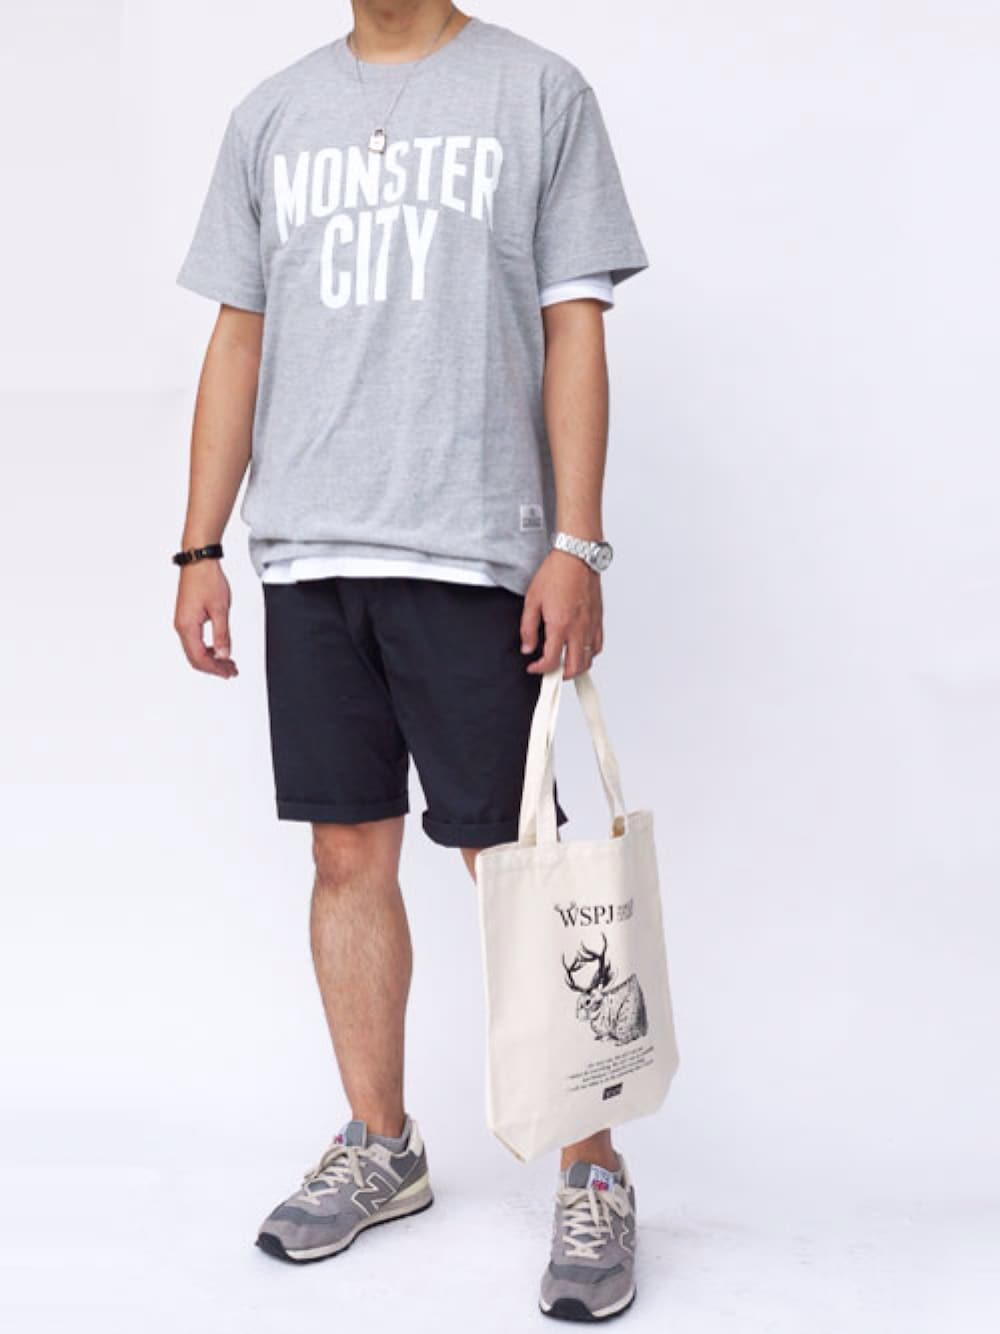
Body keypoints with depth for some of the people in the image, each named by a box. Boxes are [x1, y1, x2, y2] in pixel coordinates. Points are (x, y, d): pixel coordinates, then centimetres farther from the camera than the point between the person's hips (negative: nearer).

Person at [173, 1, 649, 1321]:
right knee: (350, 855, 9)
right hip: (307, 554, 4)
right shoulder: (272, 115, 17)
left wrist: (575, 545, -9)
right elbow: (238, 341, 15)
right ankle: (380, 1148, 25)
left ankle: (594, 1176, 11)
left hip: (473, 553, -4)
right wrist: (201, 547, 9)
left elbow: (575, 333, 0)